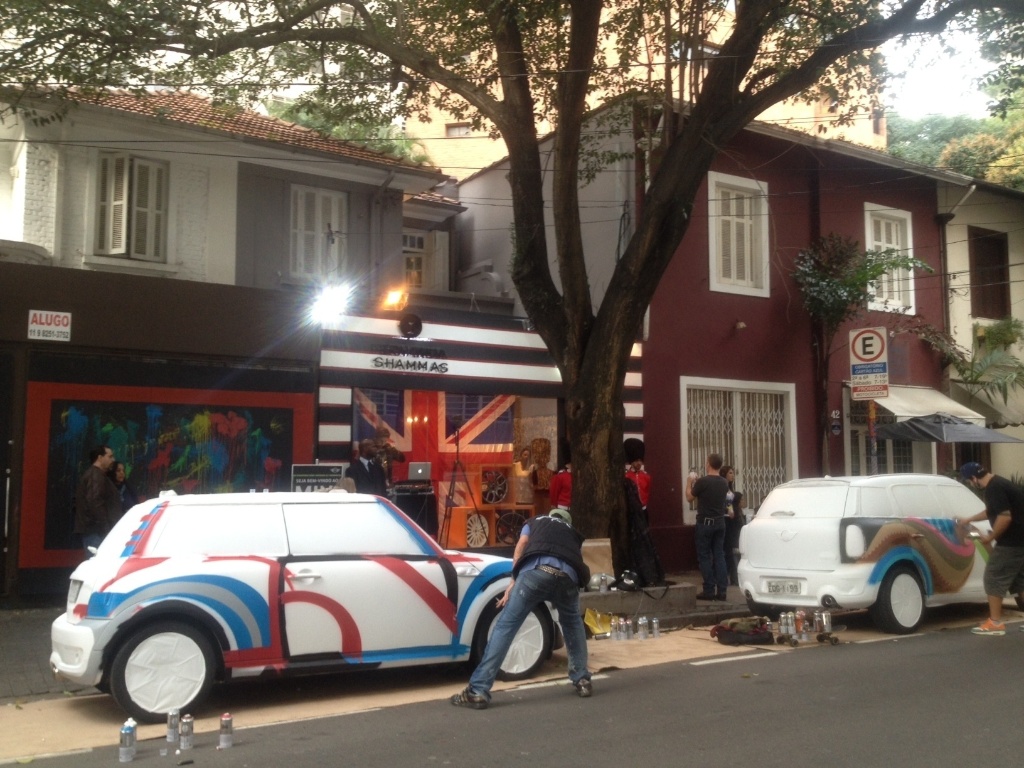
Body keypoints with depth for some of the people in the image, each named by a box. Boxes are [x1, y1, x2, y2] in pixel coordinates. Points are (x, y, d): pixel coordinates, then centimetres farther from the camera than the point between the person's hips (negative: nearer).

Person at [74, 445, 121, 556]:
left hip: (91, 531, 11)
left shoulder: (90, 475, 23)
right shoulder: (96, 476, -11)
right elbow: (95, 503, -22)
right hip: (95, 531, -11)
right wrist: (105, 529, -23)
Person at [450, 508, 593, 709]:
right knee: (573, 623, 32)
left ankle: (478, 691, -6)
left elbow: (520, 550, 19)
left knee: (505, 626, -1)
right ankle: (582, 681, 30)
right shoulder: (573, 534, 41)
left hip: (536, 570, -2)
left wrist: (513, 583, 18)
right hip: (567, 576, 3)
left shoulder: (535, 522, 37)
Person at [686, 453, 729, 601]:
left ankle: (709, 590, 2)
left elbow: (690, 497, -2)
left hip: (705, 523, -5)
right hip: (720, 522, 5)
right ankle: (722, 590, 6)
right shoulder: (724, 483, 3)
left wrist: (689, 483, 14)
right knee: (719, 556, 8)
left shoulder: (702, 482, -16)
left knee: (705, 557, 3)